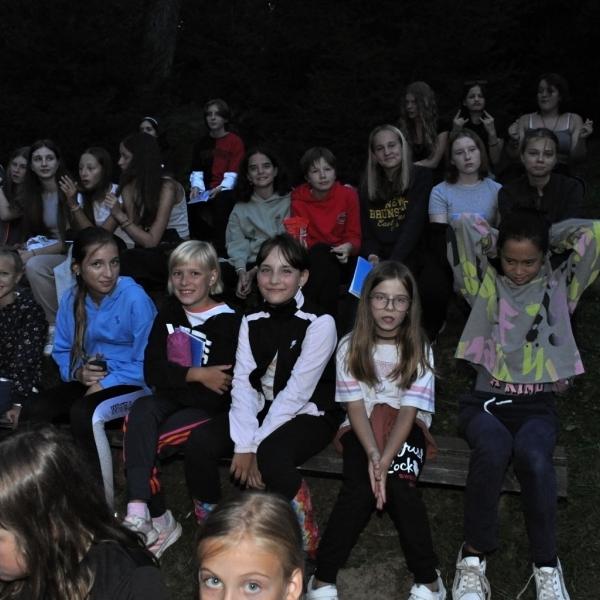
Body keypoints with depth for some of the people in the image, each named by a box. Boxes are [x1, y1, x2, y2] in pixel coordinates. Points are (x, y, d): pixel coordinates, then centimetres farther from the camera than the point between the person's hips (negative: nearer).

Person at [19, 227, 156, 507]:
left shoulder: (135, 298, -16)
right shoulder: (71, 300, 1)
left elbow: (146, 363, -15)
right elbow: (62, 351, 12)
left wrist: (104, 384, -19)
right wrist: (78, 371, -10)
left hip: (133, 383, -6)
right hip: (88, 379, 6)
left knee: (83, 413, -32)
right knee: (33, 412, -15)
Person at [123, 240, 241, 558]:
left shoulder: (228, 322, -10)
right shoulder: (169, 312, 8)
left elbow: (219, 388, -16)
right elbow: (152, 371, -1)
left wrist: (174, 378, -13)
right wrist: (196, 375, -14)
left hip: (208, 408, -5)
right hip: (170, 401, 5)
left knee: (137, 438, -24)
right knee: (139, 415, -29)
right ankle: (155, 519, -29)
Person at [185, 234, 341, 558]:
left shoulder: (319, 323, -15)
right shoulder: (252, 321, 3)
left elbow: (297, 392, -20)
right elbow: (242, 383, -6)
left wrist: (256, 446, -21)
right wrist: (243, 445, -20)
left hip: (307, 414, -5)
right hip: (262, 408, 5)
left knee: (271, 455, -35)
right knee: (199, 442, -18)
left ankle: (305, 534, -9)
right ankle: (208, 524, 6)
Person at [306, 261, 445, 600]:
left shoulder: (419, 349, -4)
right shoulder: (350, 347, -2)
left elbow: (408, 412, -13)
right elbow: (356, 408, -9)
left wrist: (386, 460, -28)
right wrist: (373, 455, -27)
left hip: (406, 428, 0)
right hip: (362, 429, 0)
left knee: (399, 484, -31)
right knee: (361, 488, -29)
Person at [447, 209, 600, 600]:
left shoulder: (560, 287, 11)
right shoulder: (485, 285, 9)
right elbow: (464, 226, 0)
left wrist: (549, 235, 12)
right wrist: (498, 243, 14)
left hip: (538, 406, 0)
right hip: (486, 400, 0)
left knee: (534, 458, -35)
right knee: (492, 451, -36)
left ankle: (546, 563, -15)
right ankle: (475, 556, -18)